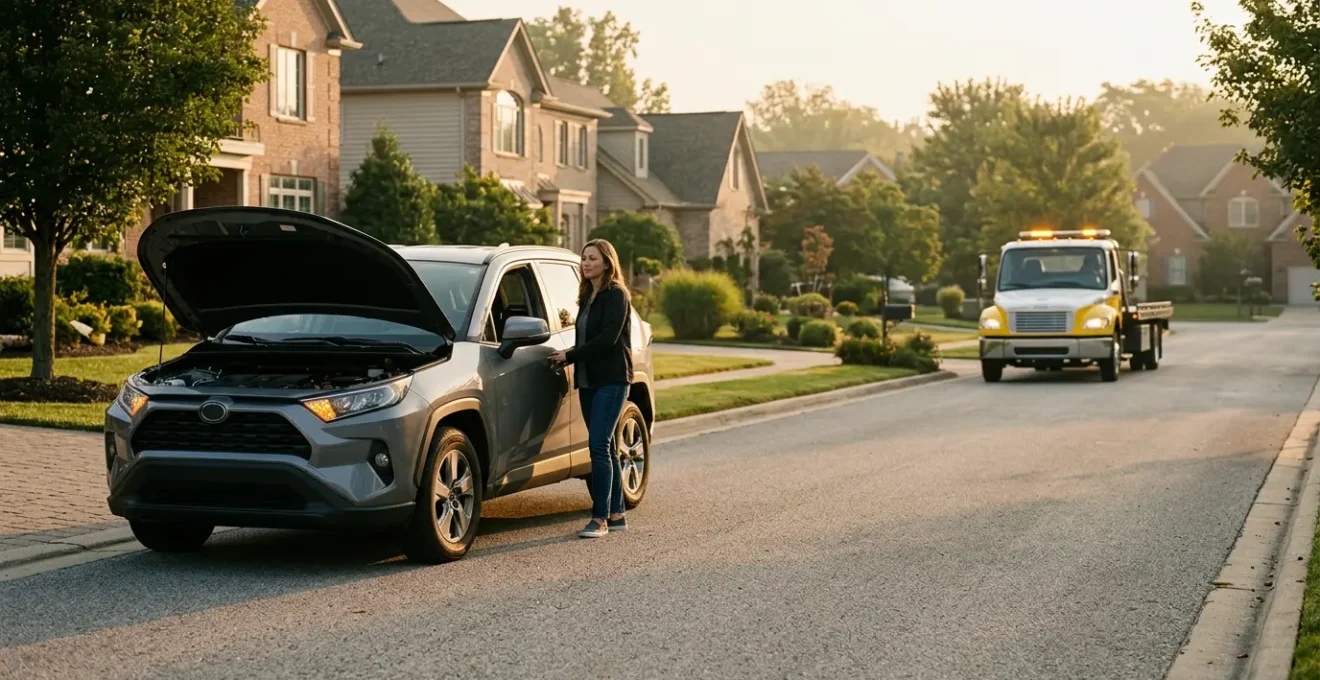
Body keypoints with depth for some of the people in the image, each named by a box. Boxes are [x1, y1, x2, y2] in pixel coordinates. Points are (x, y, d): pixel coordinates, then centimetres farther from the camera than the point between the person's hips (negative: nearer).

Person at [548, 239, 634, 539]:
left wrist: (570, 355, -16)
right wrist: (569, 357, 0)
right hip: (588, 381, 8)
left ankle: (600, 517, -13)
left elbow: (608, 338, -18)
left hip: (611, 380, -8)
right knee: (605, 447, 10)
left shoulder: (616, 295, -8)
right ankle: (616, 514, 16)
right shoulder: (587, 297, 18)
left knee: (599, 446, -14)